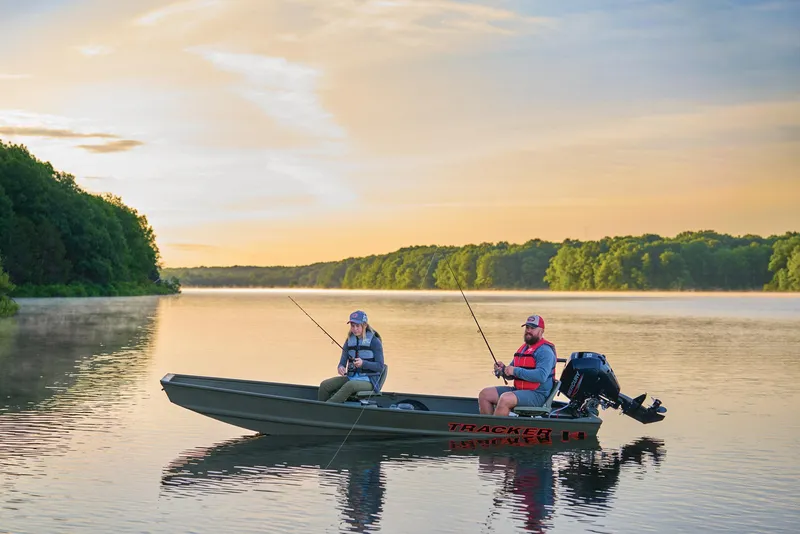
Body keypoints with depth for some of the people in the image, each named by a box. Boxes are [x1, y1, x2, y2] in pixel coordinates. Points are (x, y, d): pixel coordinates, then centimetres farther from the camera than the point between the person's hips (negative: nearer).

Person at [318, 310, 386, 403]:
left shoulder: (374, 341, -6)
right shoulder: (350, 340, 10)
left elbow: (380, 366, -9)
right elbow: (343, 361, 7)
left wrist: (363, 363, -25)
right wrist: (341, 367, -18)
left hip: (369, 380, -6)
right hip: (351, 377, 6)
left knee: (349, 385, -37)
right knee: (325, 385, -16)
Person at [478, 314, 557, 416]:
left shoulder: (544, 351, -10)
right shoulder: (524, 348, 19)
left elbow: (541, 376, -26)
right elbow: (511, 374, 23)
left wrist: (516, 371, -22)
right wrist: (503, 370, -1)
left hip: (537, 394, -10)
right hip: (518, 389, 10)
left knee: (505, 399, -34)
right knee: (484, 394, 0)